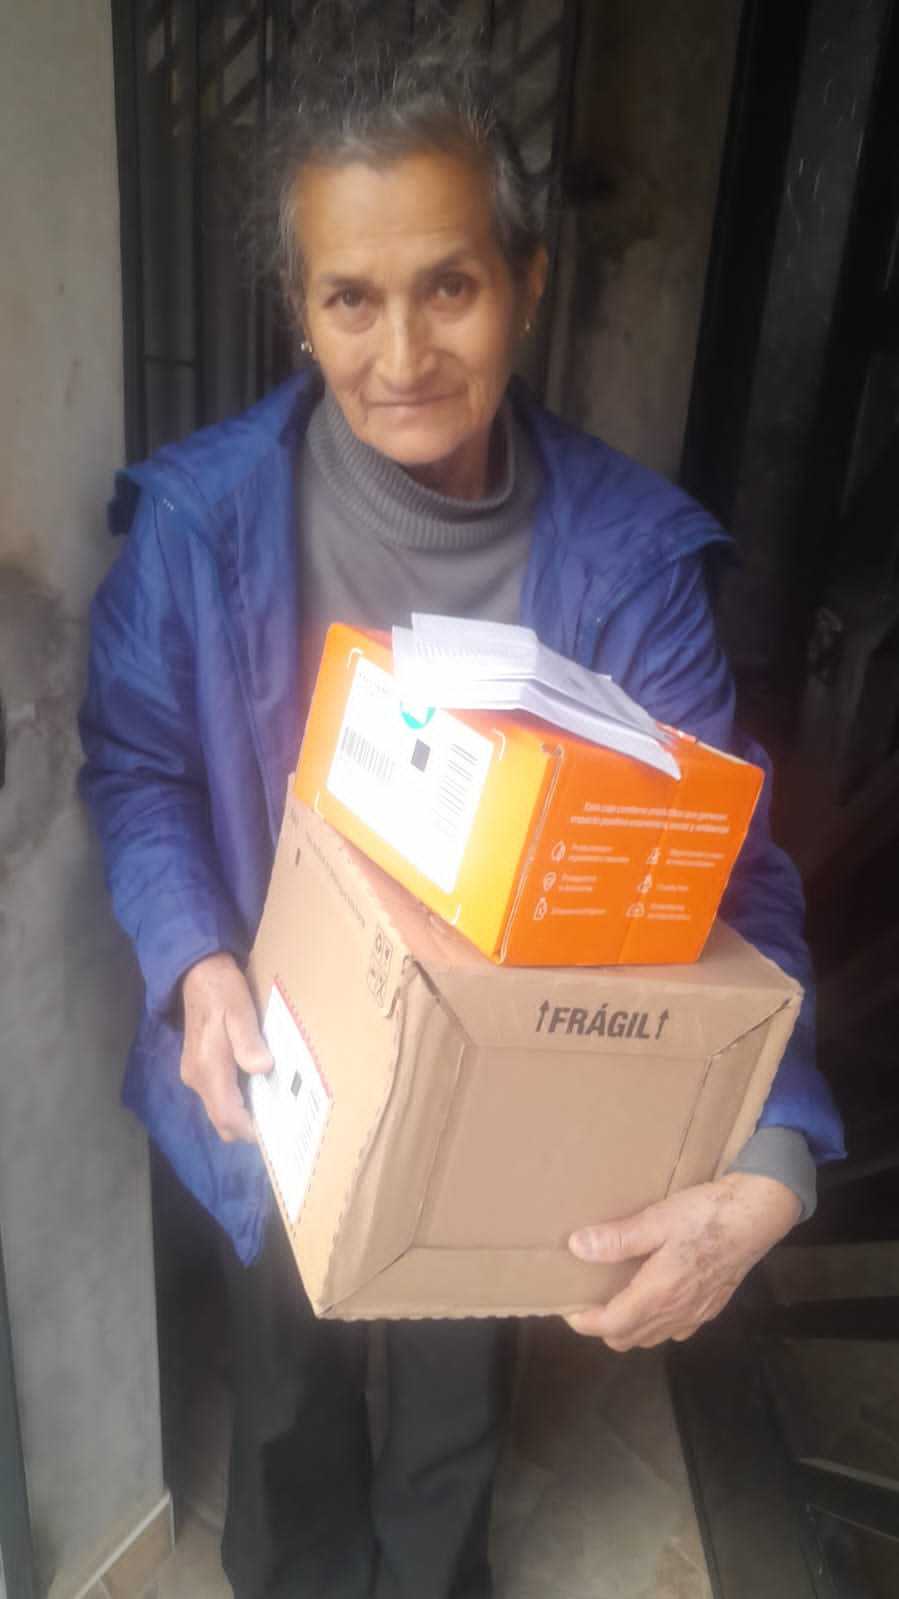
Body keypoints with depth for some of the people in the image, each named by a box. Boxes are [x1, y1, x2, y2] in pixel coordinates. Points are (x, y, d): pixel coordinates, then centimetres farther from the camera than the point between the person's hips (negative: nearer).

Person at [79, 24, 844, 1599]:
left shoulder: (626, 549, -19)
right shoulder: (202, 514, -19)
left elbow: (723, 867, -20)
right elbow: (133, 766, -9)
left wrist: (771, 1168, -33)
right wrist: (195, 966, -27)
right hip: (278, 1077, 0)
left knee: (457, 1385, 29)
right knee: (286, 1372, 29)